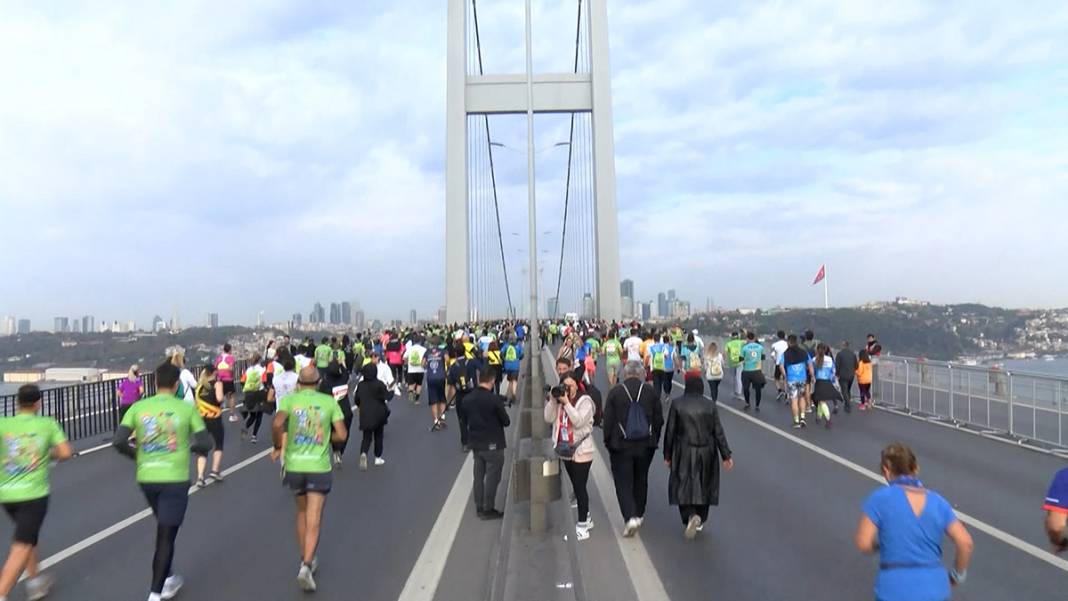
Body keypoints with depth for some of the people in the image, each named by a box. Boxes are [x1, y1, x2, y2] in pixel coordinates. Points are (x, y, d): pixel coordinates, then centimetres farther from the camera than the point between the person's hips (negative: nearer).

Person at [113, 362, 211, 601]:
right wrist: (192, 447, 13)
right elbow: (205, 443, -10)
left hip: (146, 479, 4)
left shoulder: (138, 408, -1)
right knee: (166, 538, 2)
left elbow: (119, 441, -9)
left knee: (165, 529, 24)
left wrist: (136, 454, 10)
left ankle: (168, 581, 34)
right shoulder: (186, 408, -7)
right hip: (175, 480, -4)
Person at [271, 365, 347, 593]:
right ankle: (306, 565, -13)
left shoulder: (289, 399, -1)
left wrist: (278, 447, -2)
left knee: (302, 512, 23)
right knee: (314, 521, 2)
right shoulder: (329, 401, 0)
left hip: (294, 465, 2)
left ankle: (306, 560, 31)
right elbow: (342, 434, -5)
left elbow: (277, 424, -19)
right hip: (319, 467, -2)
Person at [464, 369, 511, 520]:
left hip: (475, 443, 6)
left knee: (479, 476, 16)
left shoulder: (467, 399, -2)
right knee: (492, 477, 5)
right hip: (493, 444, -6)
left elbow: (467, 419, 9)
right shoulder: (494, 399, -20)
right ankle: (488, 509, 10)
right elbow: (506, 421, -11)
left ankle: (479, 507, 24)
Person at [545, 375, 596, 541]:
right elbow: (549, 418, -3)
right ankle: (586, 519, 30)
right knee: (576, 487, 16)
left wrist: (566, 403, -23)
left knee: (580, 487, -5)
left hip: (581, 451, -7)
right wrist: (552, 400, -12)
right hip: (566, 451, 7)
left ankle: (582, 524, 3)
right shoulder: (558, 401, 7)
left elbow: (578, 421, -22)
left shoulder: (585, 401, -9)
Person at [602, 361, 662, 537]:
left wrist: (608, 442, 4)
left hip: (621, 445, -3)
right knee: (641, 480, 19)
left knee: (623, 482, 2)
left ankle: (630, 517, -12)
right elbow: (659, 419, 3)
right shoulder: (651, 392, -2)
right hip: (646, 445, 3)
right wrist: (654, 440, 15)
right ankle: (639, 515, 29)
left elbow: (608, 420, -7)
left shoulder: (615, 392, -9)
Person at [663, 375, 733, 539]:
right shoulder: (710, 405, -4)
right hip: (707, 452, 2)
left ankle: (691, 516, -16)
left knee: (683, 486, 6)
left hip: (684, 453, -2)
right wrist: (726, 455, 2)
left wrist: (667, 455, 3)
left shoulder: (677, 404, -8)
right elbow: (719, 432, -3)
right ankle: (700, 521, 27)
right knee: (704, 485, 17)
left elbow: (670, 432, -6)